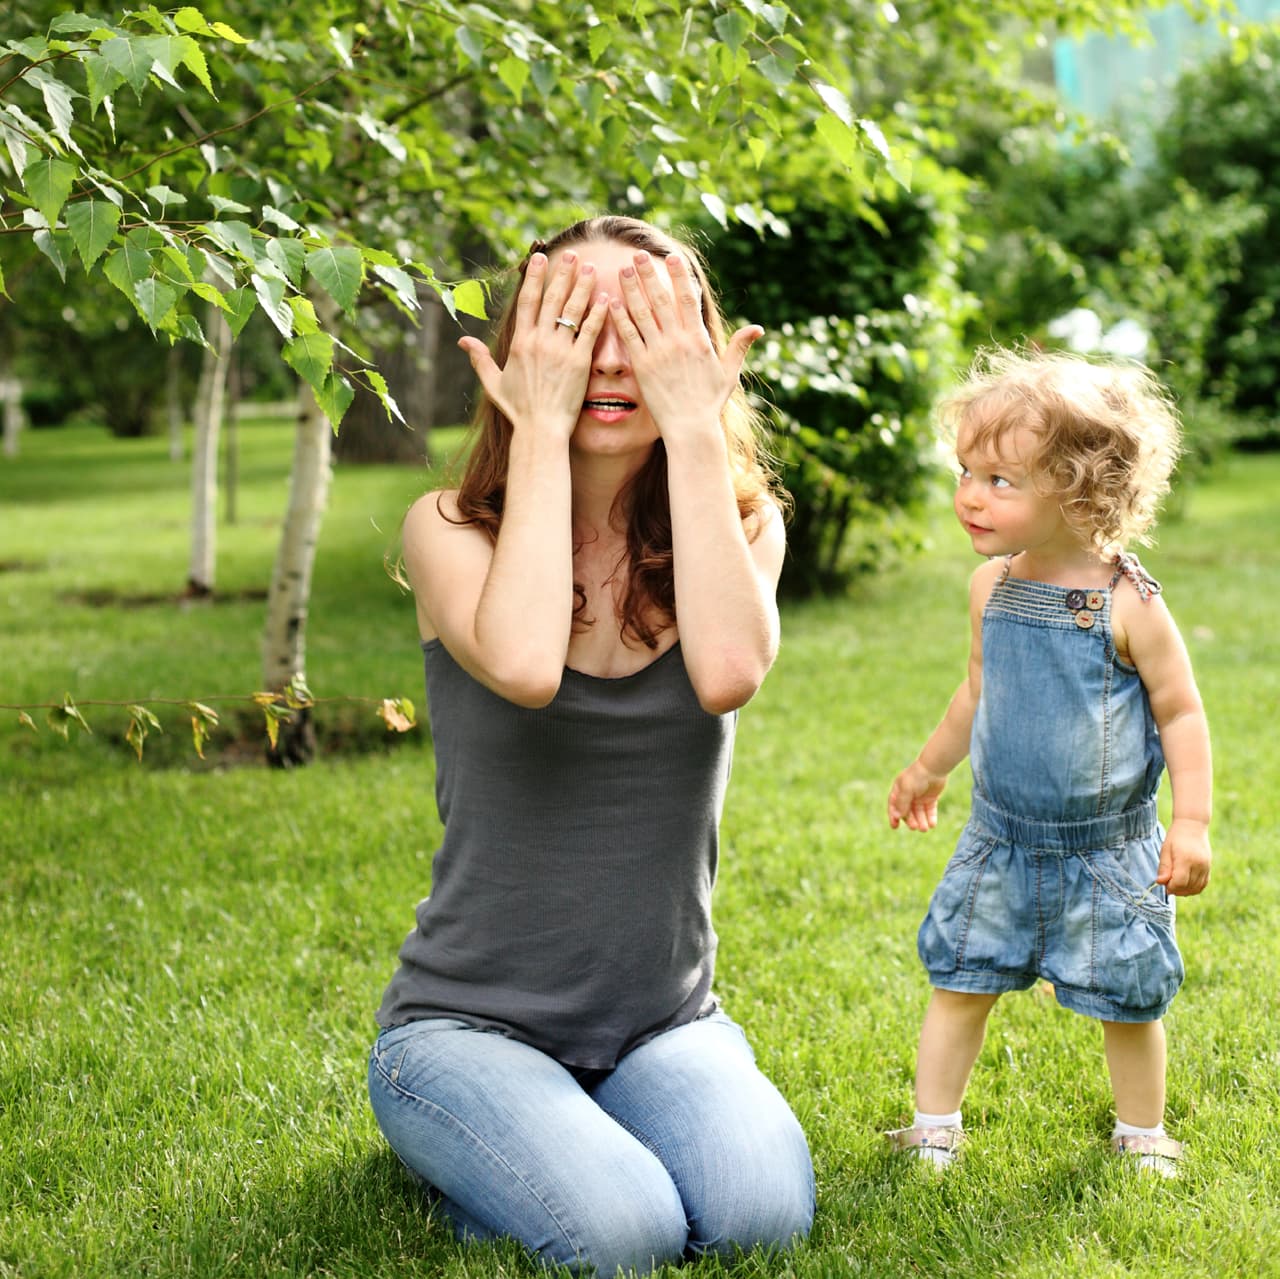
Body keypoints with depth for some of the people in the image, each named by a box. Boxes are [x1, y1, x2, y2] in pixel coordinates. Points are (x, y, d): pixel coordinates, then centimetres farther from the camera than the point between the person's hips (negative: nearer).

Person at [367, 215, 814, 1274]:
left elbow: (728, 670, -25)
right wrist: (540, 428, -22)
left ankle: (585, 1133, 9)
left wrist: (695, 427, -21)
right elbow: (525, 666, -31)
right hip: (468, 1020, -2)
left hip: (665, 1020, 3)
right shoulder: (452, 530, -8)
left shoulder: (742, 524, -1)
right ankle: (462, 1153, 8)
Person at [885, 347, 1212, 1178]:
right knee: (959, 981, 7)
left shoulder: (1127, 602, -17)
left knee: (1128, 1000, 8)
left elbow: (1181, 713, -9)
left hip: (1109, 851, -4)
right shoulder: (992, 587, -2)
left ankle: (1143, 1134, 31)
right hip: (1000, 841, 4)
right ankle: (934, 1127, 23)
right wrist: (929, 768, 26)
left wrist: (1191, 822, -14)